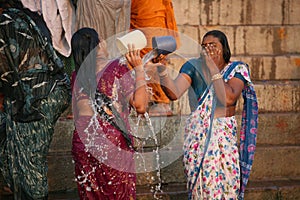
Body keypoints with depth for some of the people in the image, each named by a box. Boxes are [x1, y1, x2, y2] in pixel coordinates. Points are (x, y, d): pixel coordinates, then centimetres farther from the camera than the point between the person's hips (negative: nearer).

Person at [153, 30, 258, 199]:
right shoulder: (194, 67, 0)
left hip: (226, 135, 0)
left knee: (228, 185, 0)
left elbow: (229, 98, -18)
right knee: (203, 185, -4)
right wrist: (162, 68, -30)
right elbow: (174, 93, -15)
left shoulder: (237, 69, 0)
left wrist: (213, 68, -16)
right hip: (199, 133, 0)